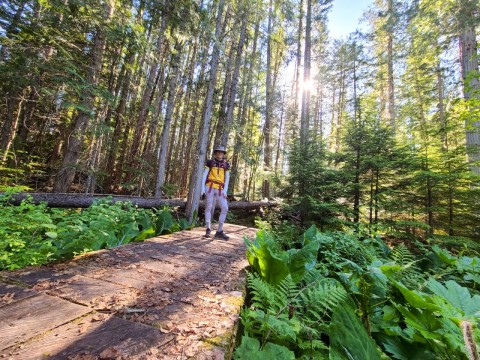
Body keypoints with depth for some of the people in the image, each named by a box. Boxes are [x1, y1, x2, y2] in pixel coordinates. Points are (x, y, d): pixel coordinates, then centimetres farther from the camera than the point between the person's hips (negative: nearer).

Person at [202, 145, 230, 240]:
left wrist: (225, 190, -4)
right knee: (209, 207, -7)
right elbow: (204, 175, 3)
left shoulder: (226, 164, 10)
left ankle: (219, 231, -1)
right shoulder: (210, 162, 5)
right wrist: (203, 187, -7)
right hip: (210, 187, -2)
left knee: (225, 208, -8)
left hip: (220, 189, 2)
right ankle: (208, 229, 4)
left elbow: (227, 178, 7)